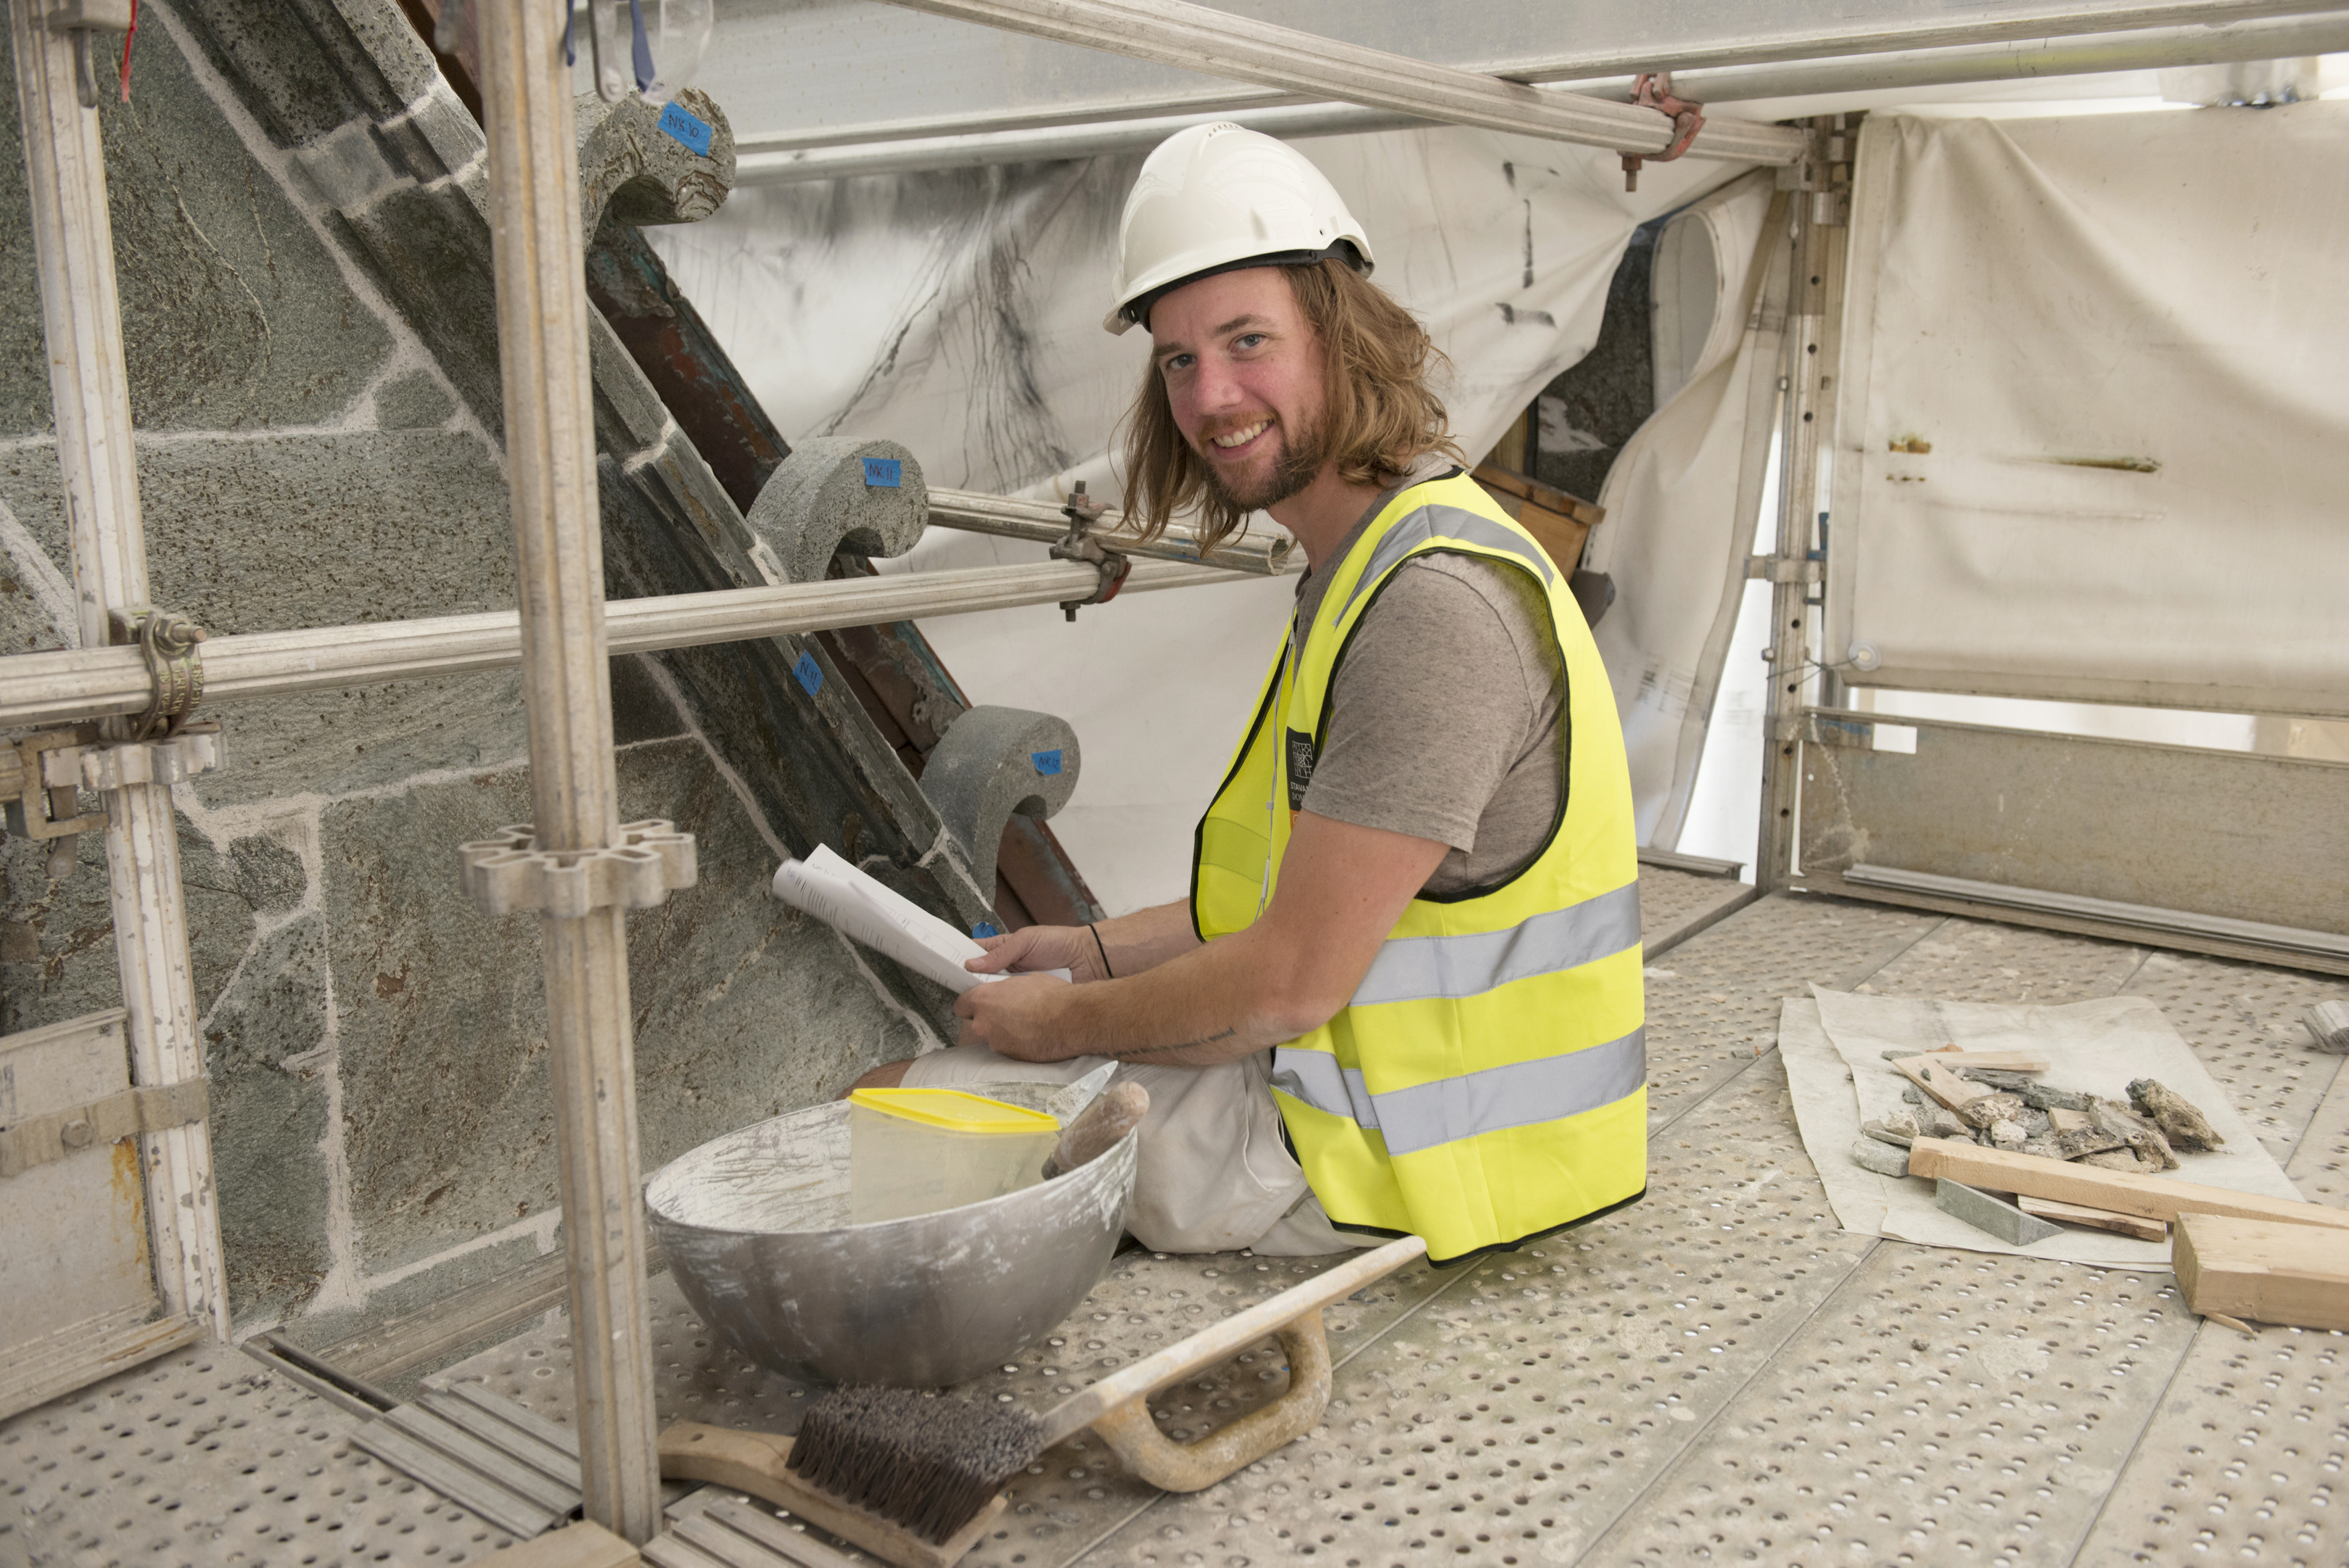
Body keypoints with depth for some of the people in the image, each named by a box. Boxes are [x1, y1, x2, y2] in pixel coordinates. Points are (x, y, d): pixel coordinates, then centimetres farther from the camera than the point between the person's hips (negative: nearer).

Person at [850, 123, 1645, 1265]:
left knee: (883, 1110, -3)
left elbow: (1289, 985, -25)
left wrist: (1065, 1020, -9)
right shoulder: (1370, 566, 9)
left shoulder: (1433, 602, -26)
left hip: (1378, 1159, -10)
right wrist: (1100, 950, 8)